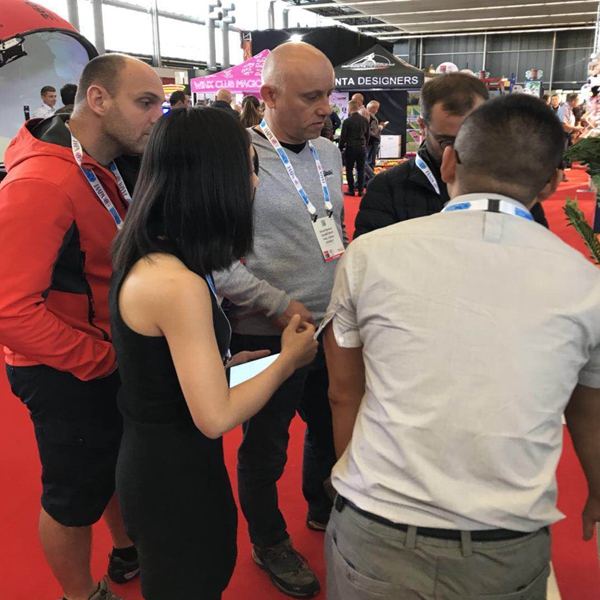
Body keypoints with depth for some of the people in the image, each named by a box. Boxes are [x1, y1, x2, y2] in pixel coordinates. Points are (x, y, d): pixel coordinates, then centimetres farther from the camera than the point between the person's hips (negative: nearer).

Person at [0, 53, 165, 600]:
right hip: (66, 376, -8)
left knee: (122, 466, 25)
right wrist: (102, 360, -21)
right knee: (76, 496, 12)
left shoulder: (107, 170, 4)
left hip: (113, 360, 8)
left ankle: (128, 553, 50)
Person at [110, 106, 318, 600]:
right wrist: (289, 359, -11)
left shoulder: (144, 259, 0)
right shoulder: (179, 285, -29)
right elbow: (216, 417, -24)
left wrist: (233, 361, 6)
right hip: (177, 479, -8)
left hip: (150, 457, 8)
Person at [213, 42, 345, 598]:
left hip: (331, 326, 6)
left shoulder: (329, 152, 5)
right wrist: (280, 306, -21)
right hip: (268, 335, -6)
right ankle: (269, 543, 38)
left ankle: (323, 509, 51)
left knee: (331, 427, 23)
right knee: (265, 447, 13)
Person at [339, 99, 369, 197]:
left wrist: (340, 148, 2)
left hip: (351, 148, -4)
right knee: (361, 170, 8)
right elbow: (367, 135, 11)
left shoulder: (347, 121, -11)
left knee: (349, 170, 5)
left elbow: (343, 137, -8)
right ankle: (360, 190, 8)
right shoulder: (365, 120, 4)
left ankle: (351, 190, 5)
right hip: (362, 147, 4)